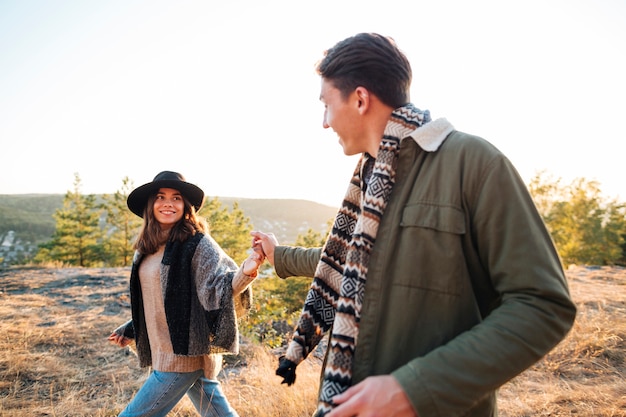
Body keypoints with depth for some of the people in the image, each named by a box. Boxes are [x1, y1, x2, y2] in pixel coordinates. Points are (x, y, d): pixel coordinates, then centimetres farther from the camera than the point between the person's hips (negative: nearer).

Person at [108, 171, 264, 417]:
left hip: (185, 354, -7)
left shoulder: (197, 244, -13)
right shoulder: (147, 247, 9)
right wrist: (130, 331, 24)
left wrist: (245, 273, -43)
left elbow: (221, 285, -24)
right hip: (166, 354, 7)